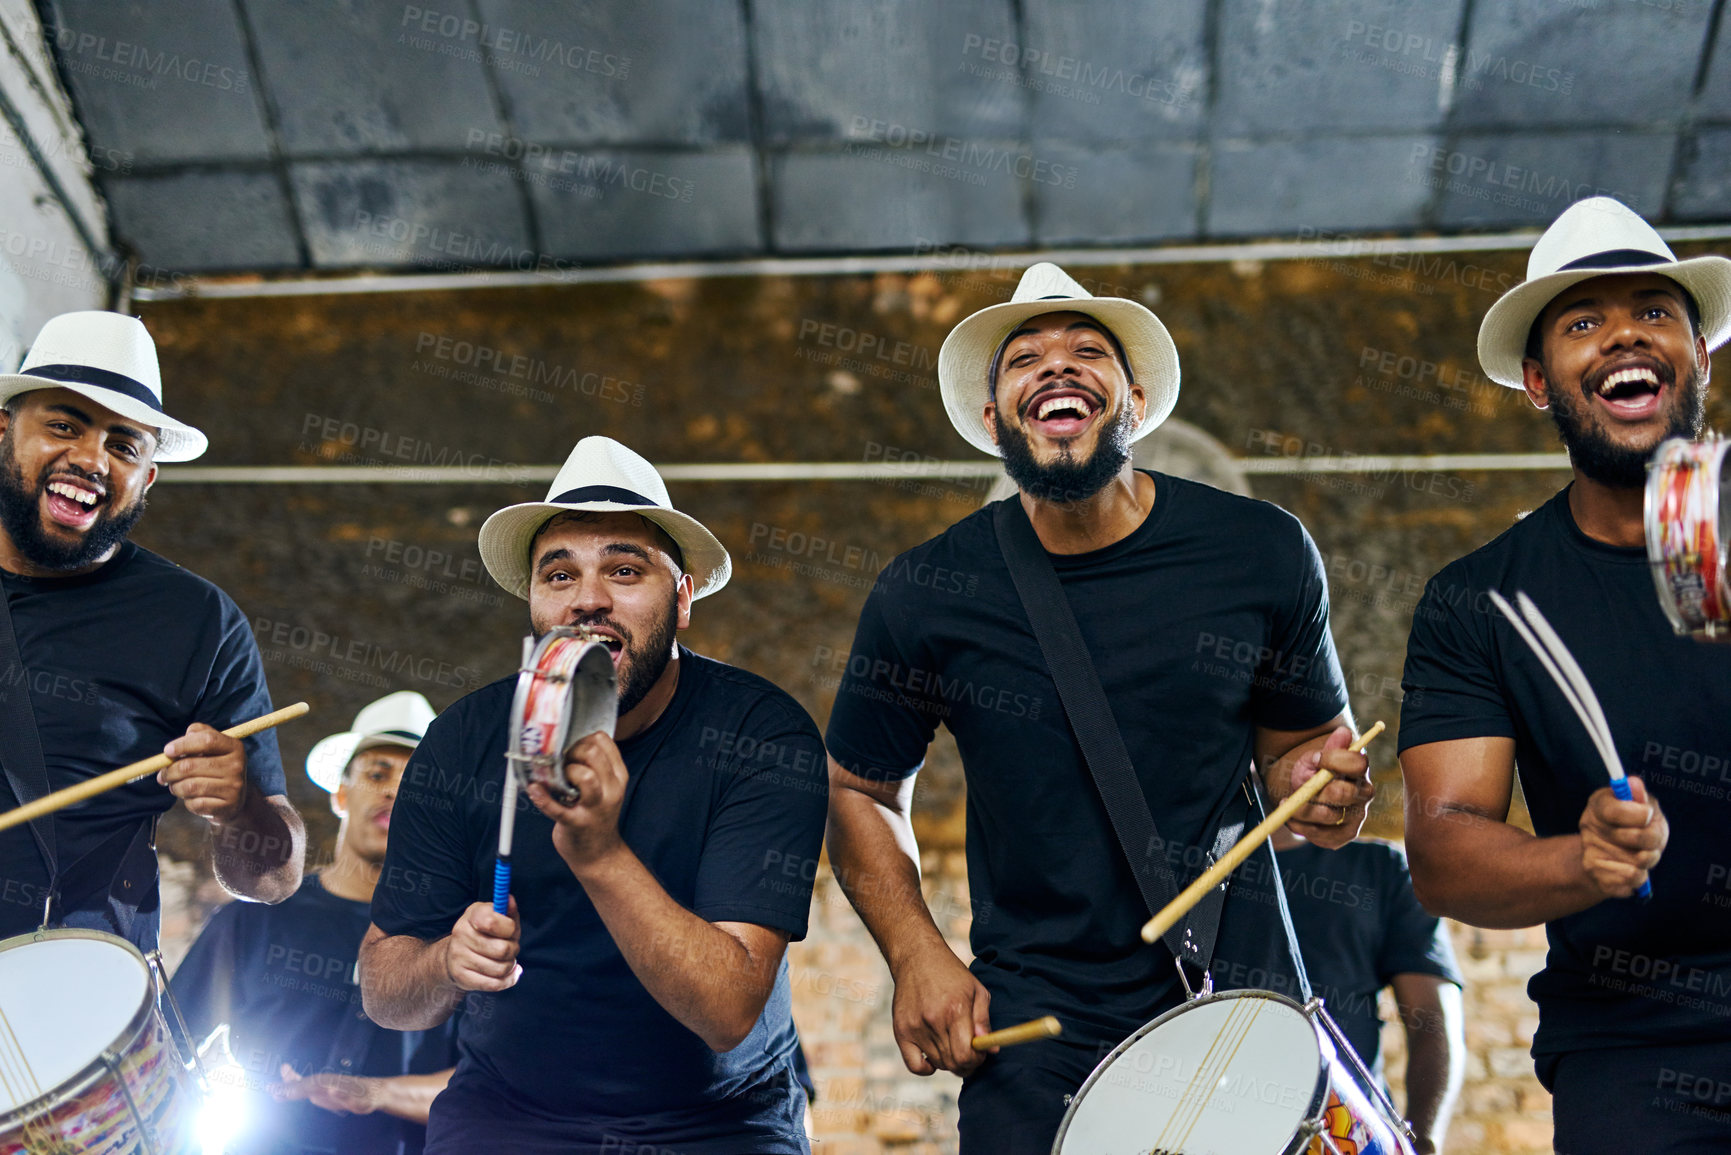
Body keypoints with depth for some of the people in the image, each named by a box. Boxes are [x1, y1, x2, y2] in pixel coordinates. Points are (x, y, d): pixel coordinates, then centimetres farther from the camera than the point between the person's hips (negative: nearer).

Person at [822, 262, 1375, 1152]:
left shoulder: (1261, 554, -6)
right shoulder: (923, 594, -7)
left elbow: (1305, 737, 9)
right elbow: (862, 788, 7)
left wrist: (1321, 788, -14)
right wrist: (916, 955, -5)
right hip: (1030, 1031, -1)